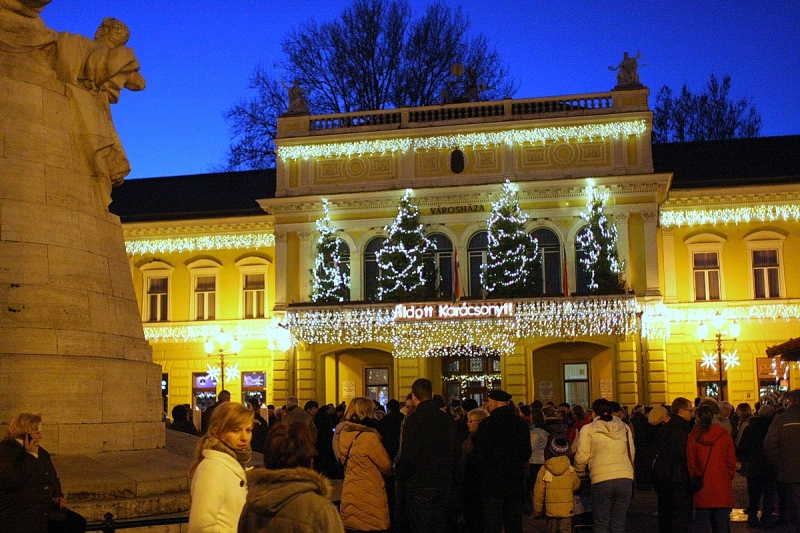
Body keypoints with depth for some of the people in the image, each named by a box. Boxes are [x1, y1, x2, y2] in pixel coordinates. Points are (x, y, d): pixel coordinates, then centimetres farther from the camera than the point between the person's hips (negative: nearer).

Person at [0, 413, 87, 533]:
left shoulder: (39, 451, 17)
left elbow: (53, 477, 30)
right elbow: (14, 480, -25)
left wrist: (58, 495, 12)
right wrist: (30, 455, -17)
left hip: (46, 509, 8)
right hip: (18, 514, -8)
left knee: (78, 523, -9)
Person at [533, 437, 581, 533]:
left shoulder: (544, 470, -7)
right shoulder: (570, 469, -5)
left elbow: (538, 492, -4)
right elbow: (576, 486, 8)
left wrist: (538, 509, 7)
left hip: (551, 510, 0)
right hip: (567, 510, 0)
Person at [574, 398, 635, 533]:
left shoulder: (588, 429, 2)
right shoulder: (624, 428, 14)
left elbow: (581, 456, 1)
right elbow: (632, 452, 18)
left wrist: (580, 473, 19)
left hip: (602, 479, -3)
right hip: (625, 478, 3)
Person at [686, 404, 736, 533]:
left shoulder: (693, 437, -5)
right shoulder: (724, 434, -3)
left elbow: (690, 463, 0)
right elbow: (731, 461, 1)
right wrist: (729, 478, 15)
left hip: (702, 488, 0)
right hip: (722, 488, 1)